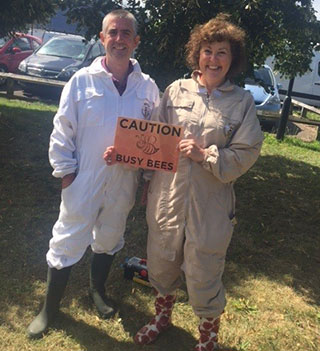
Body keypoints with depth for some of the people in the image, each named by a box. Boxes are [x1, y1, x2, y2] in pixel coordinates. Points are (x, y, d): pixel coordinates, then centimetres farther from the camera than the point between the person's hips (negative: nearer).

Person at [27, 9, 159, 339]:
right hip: (83, 181, -2)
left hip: (123, 184, 3)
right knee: (66, 244, 6)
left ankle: (97, 291, 48)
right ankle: (49, 308, 28)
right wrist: (66, 171, -8)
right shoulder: (82, 81, -8)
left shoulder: (147, 87, -1)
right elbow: (62, 131, -5)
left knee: (109, 241, 21)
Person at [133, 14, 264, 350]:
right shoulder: (176, 90, 2)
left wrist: (206, 155, -17)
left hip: (210, 205, -2)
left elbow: (246, 153, -6)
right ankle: (162, 316, 51)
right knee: (161, 264, 20)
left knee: (203, 277, 8)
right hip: (167, 197, 3)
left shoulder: (242, 101, -3)